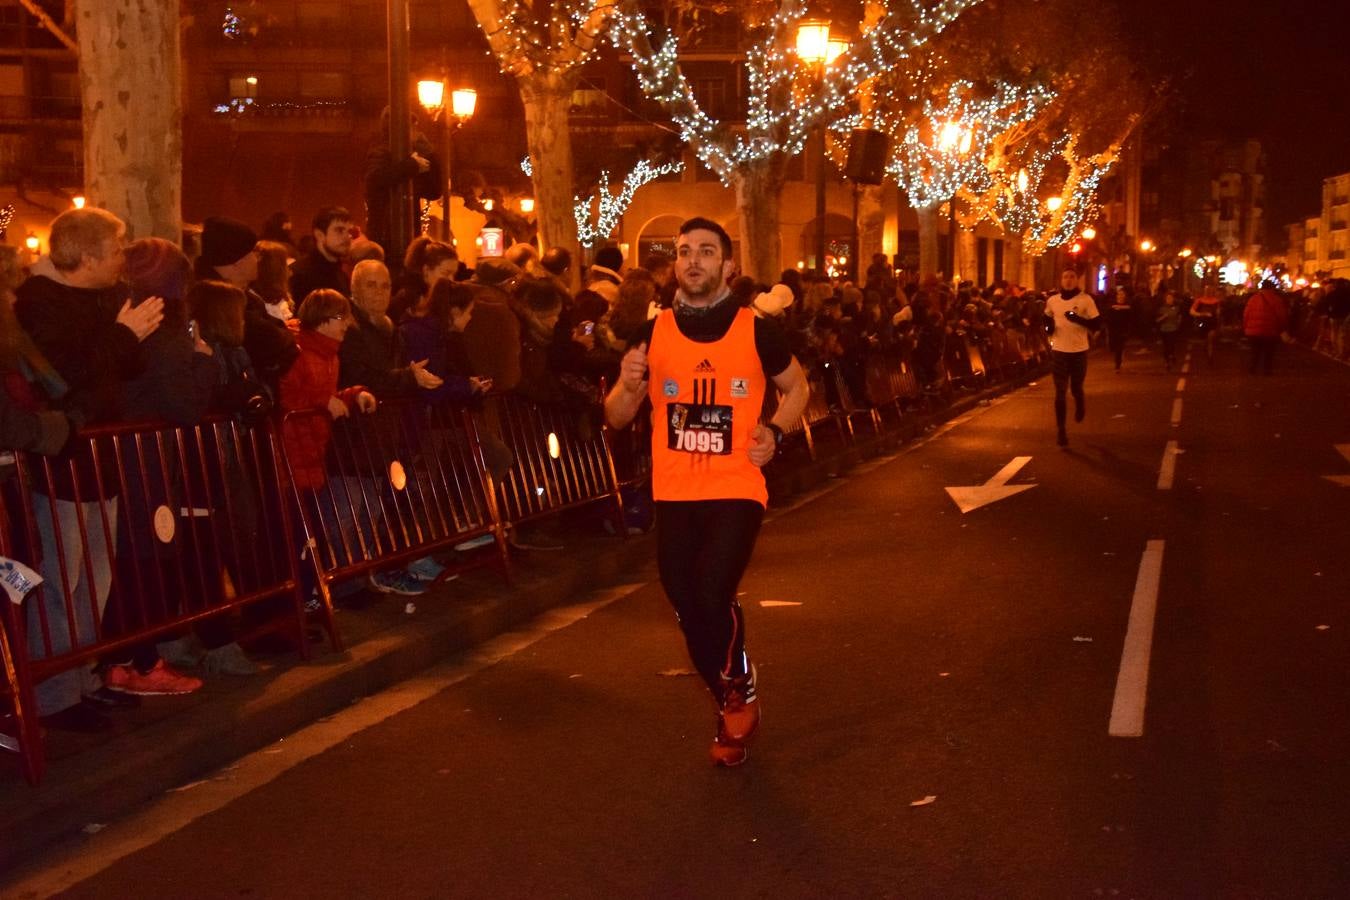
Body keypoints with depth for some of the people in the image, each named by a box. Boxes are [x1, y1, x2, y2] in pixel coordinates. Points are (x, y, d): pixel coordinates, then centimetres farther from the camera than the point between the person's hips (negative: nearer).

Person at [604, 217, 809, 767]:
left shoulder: (755, 330, -4)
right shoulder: (653, 333, 2)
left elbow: (797, 386, 13)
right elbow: (616, 419, 7)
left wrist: (775, 431, -5)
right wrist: (629, 385, -15)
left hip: (736, 491, -3)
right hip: (674, 495, 3)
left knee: (712, 594, -22)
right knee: (688, 612, 10)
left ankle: (741, 691, 9)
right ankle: (730, 707, 36)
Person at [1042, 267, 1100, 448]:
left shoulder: (1086, 299, -6)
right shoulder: (1052, 300, 3)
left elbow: (1097, 324, -8)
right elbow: (1046, 318, 23)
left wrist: (1078, 319, -23)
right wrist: (1048, 325, 0)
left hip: (1079, 351, -1)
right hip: (1059, 351, 1)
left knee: (1076, 388, 11)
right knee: (1060, 392, -2)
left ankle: (1080, 407, 47)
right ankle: (1061, 431, 3)